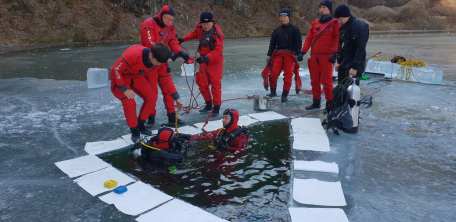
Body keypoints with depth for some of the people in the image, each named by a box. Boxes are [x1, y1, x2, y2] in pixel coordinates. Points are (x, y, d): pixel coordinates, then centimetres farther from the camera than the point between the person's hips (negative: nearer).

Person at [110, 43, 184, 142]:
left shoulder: (160, 61, -19)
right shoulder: (133, 54, -38)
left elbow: (167, 80, -10)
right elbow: (116, 70, -29)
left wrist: (176, 98, -15)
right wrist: (124, 89, -27)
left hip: (136, 77, 6)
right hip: (120, 78, -6)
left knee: (152, 97, -7)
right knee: (130, 103, -22)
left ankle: (140, 125, 13)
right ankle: (134, 131, 1)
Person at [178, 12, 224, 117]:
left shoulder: (217, 33, -25)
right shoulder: (199, 27, -6)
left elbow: (218, 50, -31)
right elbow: (195, 34, 16)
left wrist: (206, 58, -42)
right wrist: (183, 39, 5)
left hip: (215, 61, -7)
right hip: (204, 60, 7)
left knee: (215, 85, -5)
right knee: (202, 84, 11)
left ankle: (216, 108, 6)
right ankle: (208, 104, 28)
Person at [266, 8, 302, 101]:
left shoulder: (294, 29, 2)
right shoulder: (277, 30, 15)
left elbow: (298, 43, -1)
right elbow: (272, 44, 17)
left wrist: (297, 54, -9)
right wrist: (269, 55, 10)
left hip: (290, 56, -3)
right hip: (278, 55, 3)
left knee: (288, 75, -3)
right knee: (273, 73, -9)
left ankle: (285, 95, 7)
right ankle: (273, 92, 9)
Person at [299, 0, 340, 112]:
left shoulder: (334, 23, 0)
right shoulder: (315, 23, 14)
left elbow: (337, 39, -7)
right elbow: (309, 39, 12)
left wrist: (335, 54, -17)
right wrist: (303, 52, 5)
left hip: (327, 57, -5)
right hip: (314, 56, 5)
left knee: (326, 81, -6)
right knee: (314, 80, 10)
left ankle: (330, 104, 3)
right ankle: (316, 102, 21)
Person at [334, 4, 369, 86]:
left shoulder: (358, 26, -18)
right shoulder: (343, 26, 9)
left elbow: (360, 49, -21)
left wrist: (355, 67, -23)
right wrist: (339, 62, 12)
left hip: (354, 63, -9)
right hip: (344, 63, 9)